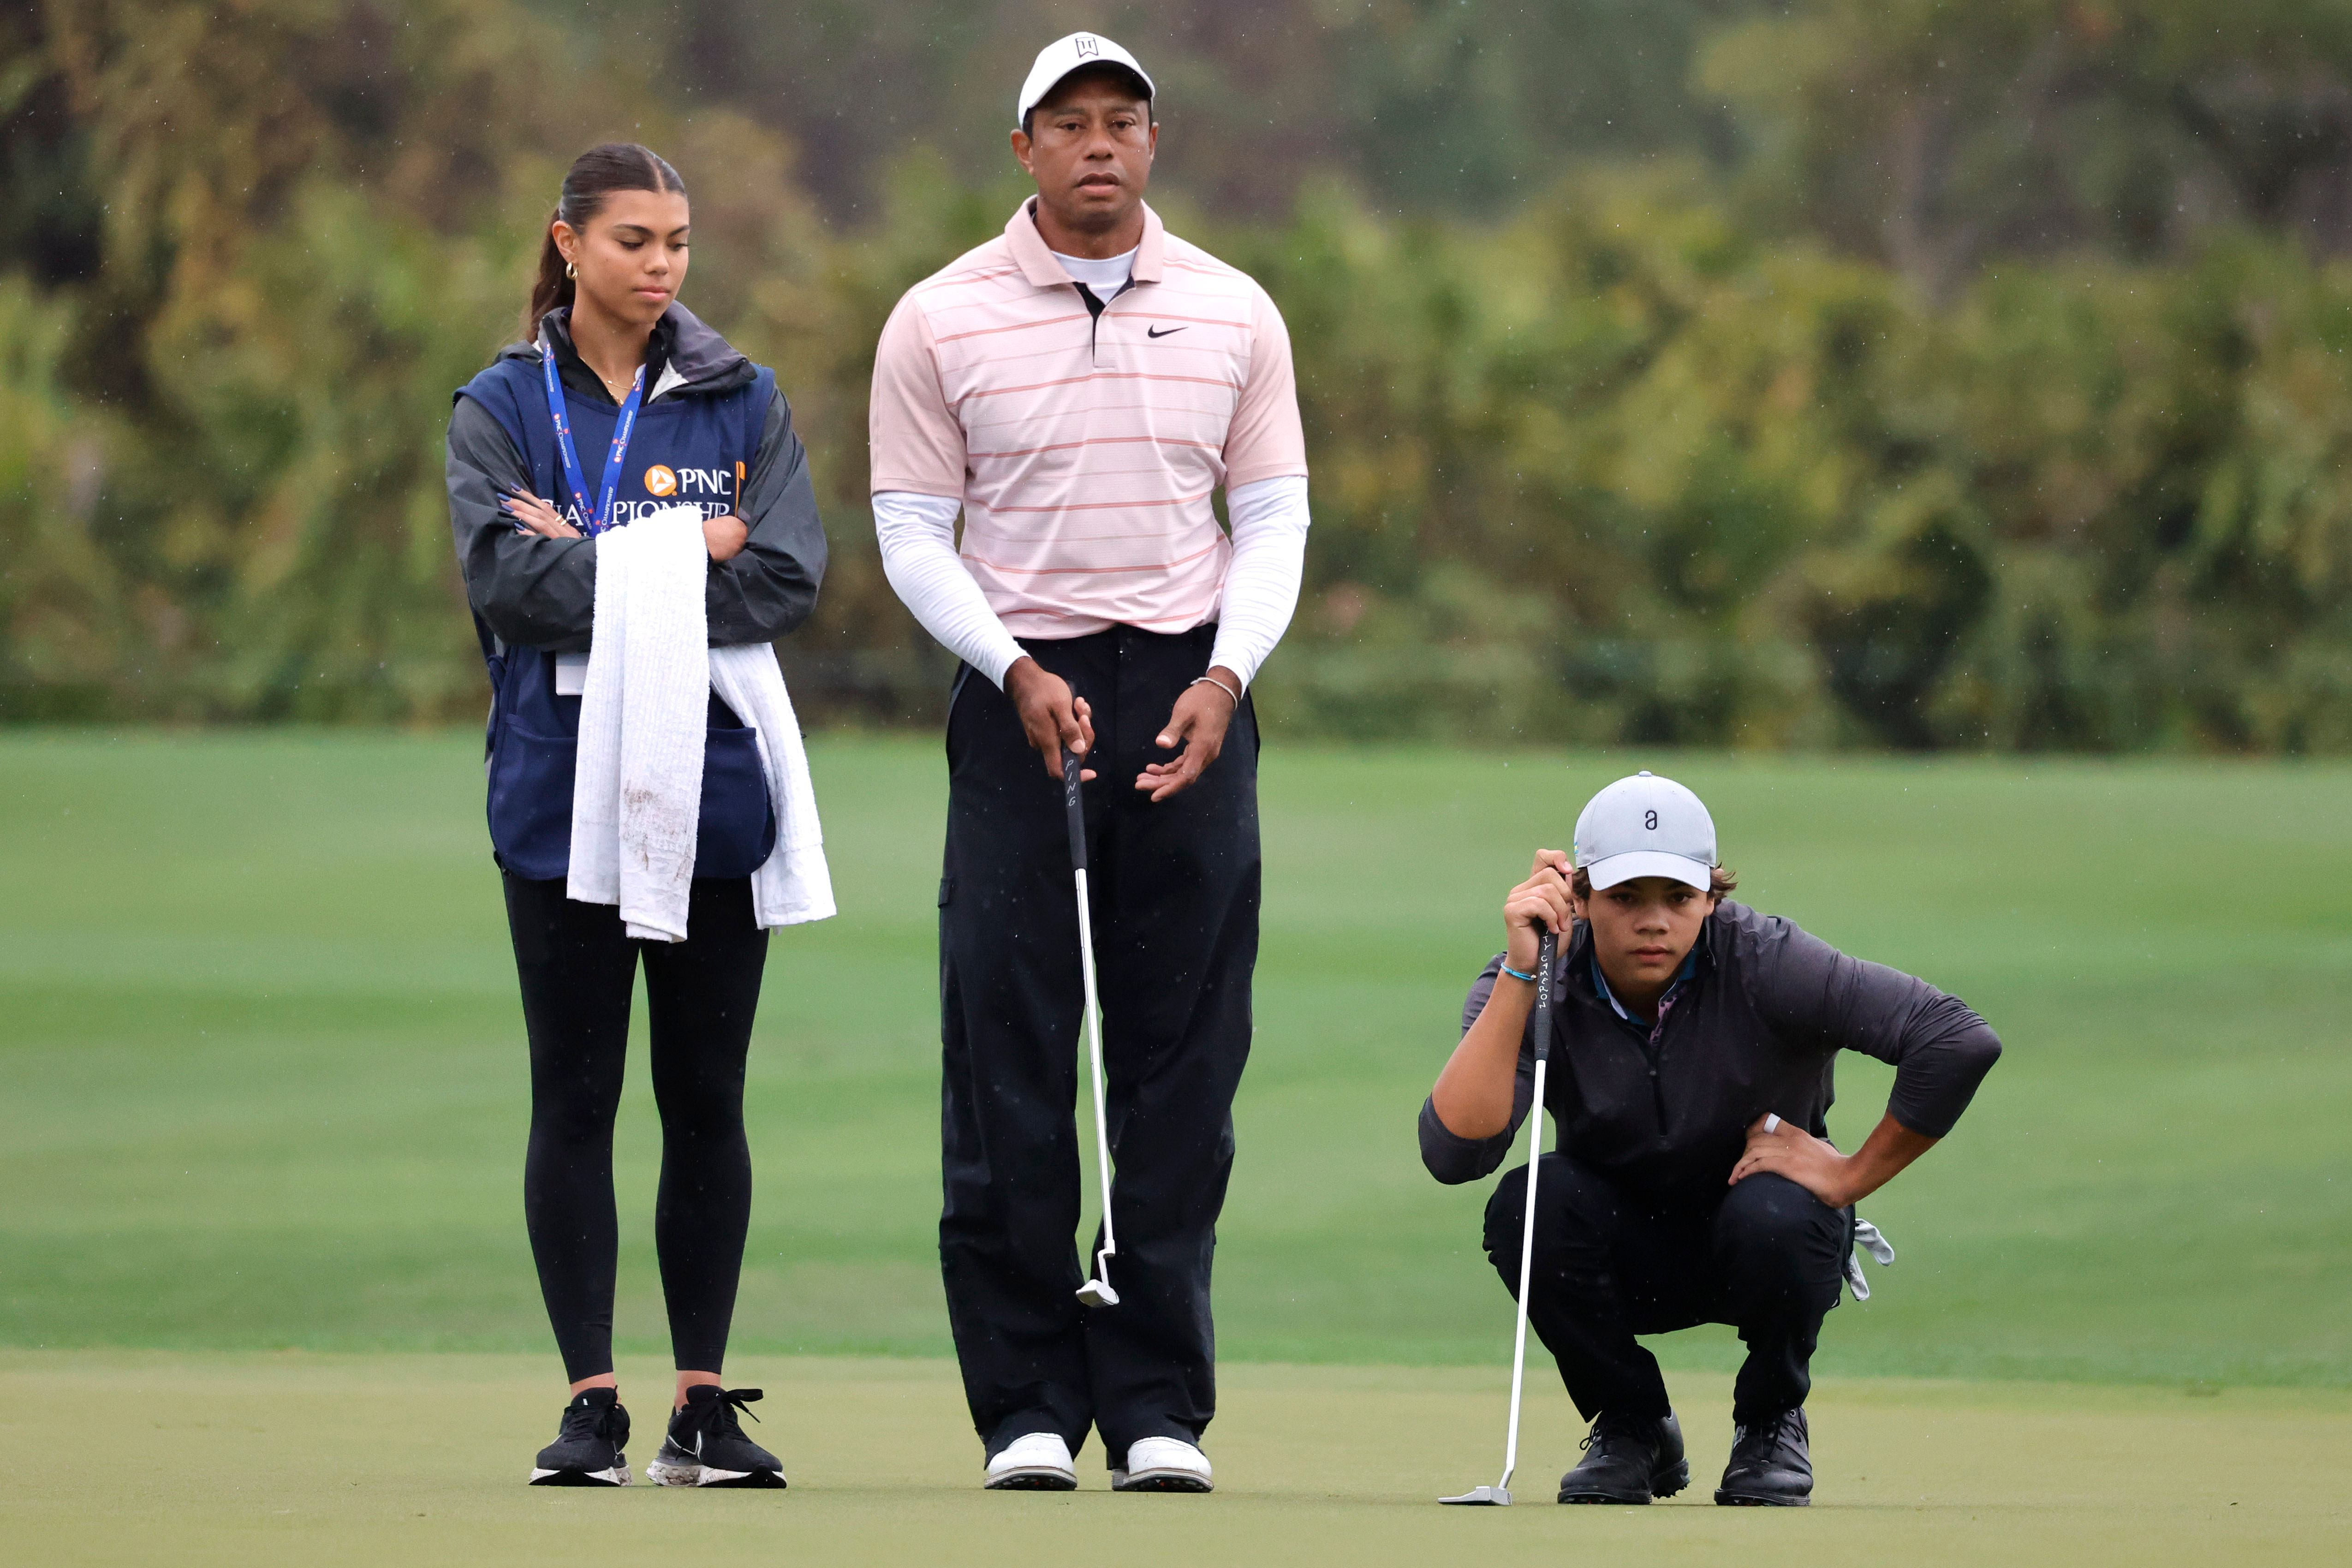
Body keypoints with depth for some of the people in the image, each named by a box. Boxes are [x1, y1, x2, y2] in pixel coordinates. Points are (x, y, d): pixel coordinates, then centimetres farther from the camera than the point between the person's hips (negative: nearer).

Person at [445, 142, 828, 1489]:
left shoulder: (743, 403, 9)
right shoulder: (504, 409, 4)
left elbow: (789, 581, -4)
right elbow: (503, 579, -10)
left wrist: (597, 568, -10)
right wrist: (687, 554, -10)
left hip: (717, 791, 1)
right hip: (561, 796, -1)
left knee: (707, 1100, 3)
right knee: (576, 1100, 0)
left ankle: (705, 1401, 7)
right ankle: (592, 1402, 4)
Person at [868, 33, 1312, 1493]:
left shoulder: (1234, 313, 7)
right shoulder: (943, 320, 1)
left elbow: (1275, 516, 7)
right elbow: (913, 528, 2)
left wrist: (1226, 676, -9)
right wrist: (1018, 671, -12)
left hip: (1191, 693, 1)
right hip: (1024, 690, -1)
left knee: (1183, 1056, 0)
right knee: (1011, 1055, -4)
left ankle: (1158, 1403, 4)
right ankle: (1028, 1404, 1)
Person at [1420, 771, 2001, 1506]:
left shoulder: (1765, 965, -25)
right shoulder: (1527, 987, -19)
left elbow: (1962, 1043, -31)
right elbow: (1453, 1152, -34)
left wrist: (1853, 1175, -24)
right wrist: (1519, 976, -37)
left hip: (1763, 1252, -2)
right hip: (1624, 1264, 2)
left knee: (1771, 1214, -36)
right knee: (1525, 1204, -29)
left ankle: (1772, 1424, -3)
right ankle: (1631, 1429, -3)